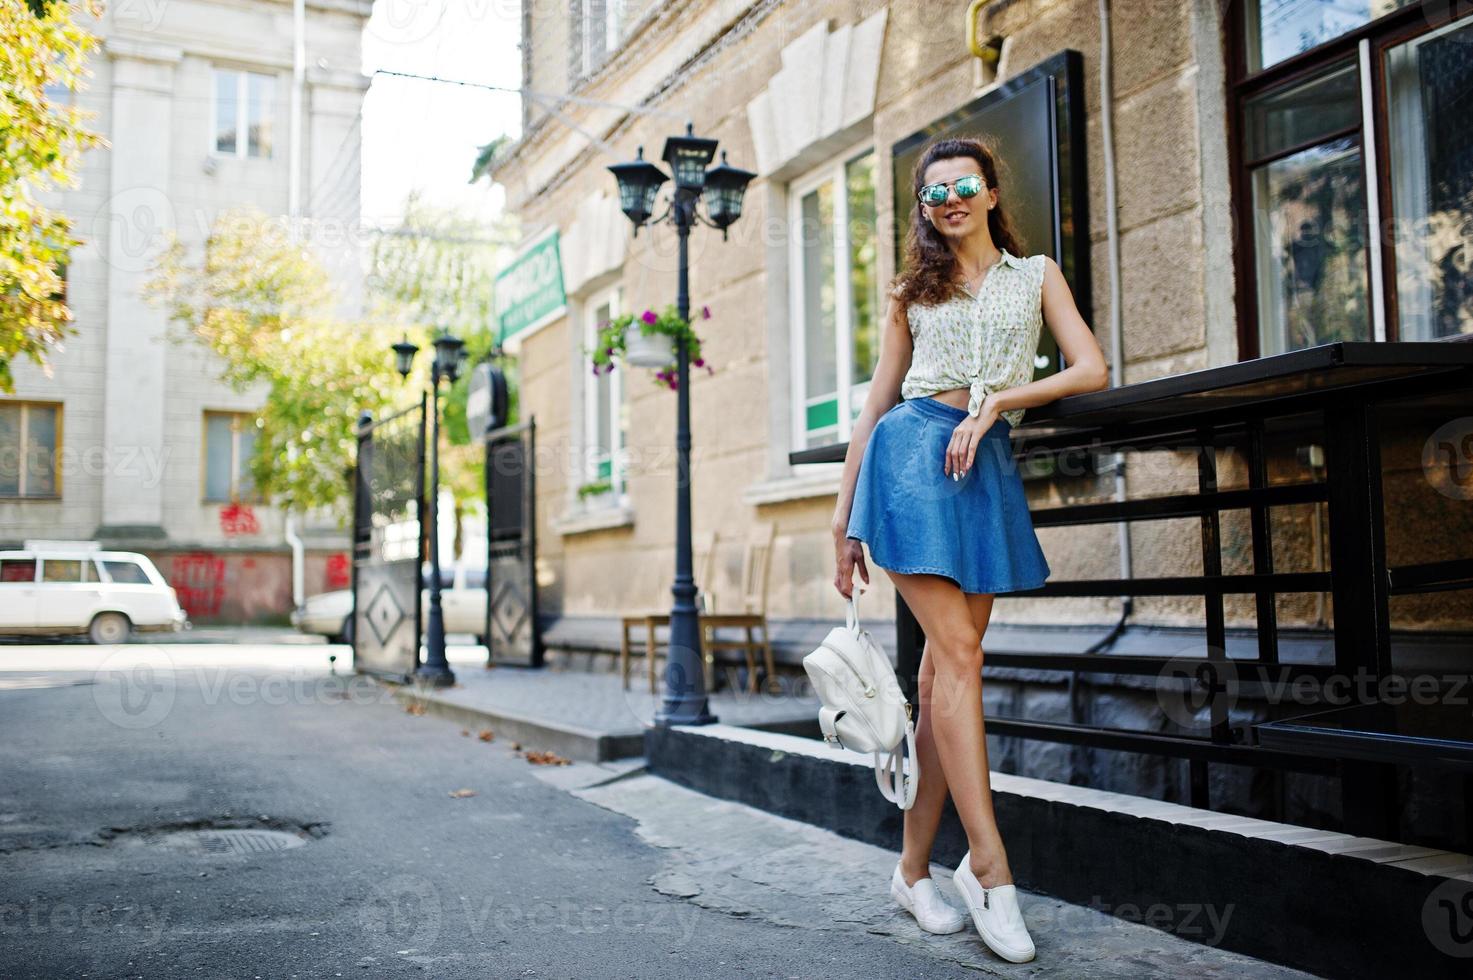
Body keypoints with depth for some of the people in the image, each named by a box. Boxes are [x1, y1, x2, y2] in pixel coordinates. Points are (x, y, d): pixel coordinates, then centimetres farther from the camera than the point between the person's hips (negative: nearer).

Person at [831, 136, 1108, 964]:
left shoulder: (1036, 274, 17)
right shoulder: (912, 292, 17)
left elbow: (1093, 372, 4)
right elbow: (876, 405, 16)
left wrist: (996, 400, -8)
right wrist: (844, 515, 12)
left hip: (988, 464, 1)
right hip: (913, 452, -1)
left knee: (947, 665, 0)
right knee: (958, 652, -13)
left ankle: (916, 867, 8)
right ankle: (989, 867, -11)